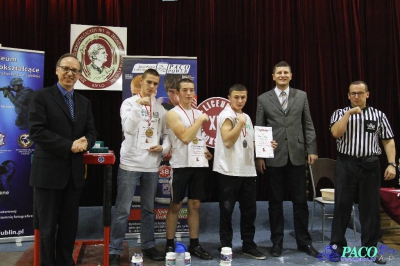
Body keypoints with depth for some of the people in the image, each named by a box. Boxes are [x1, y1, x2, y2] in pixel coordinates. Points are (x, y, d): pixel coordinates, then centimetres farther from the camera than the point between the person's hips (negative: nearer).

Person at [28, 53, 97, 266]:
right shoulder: (41, 96, -4)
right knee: (47, 226, 6)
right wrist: (69, 145, -17)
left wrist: (84, 142, -12)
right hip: (49, 171, -5)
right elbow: (37, 131, -13)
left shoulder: (84, 102, 14)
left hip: (75, 172, 5)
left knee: (69, 225, 14)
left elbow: (91, 132, 12)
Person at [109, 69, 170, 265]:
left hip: (152, 165, 4)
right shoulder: (129, 103, -2)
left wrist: (163, 147, -5)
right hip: (130, 164, -4)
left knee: (149, 208, 14)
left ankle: (148, 246, 26)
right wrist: (138, 105, -21)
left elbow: (166, 134, 15)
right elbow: (128, 129, -17)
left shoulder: (160, 109, 10)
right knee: (122, 210, -1)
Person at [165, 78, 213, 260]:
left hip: (199, 164, 6)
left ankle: (194, 244, 18)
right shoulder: (173, 114, -6)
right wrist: (200, 120, -12)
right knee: (175, 206, 3)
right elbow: (185, 137, -19)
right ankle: (170, 244, 15)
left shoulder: (198, 113, 14)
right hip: (181, 164, -6)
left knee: (195, 205, 10)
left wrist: (205, 150, 7)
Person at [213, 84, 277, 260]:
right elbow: (227, 141, -19)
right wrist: (240, 123, -18)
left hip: (247, 171, 7)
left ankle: (248, 246, 24)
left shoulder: (246, 117, 17)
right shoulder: (226, 115, -7)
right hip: (229, 171, -7)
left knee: (249, 210, 12)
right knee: (227, 211, 3)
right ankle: (226, 248, 14)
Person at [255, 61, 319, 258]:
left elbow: (308, 125, 7)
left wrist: (311, 149, 0)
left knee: (300, 201, 7)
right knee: (275, 202, 7)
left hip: (296, 156, 1)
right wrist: (258, 156, -2)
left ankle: (303, 241, 20)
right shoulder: (263, 99, 4)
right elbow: (259, 129, 3)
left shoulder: (301, 96, 8)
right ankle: (277, 242, 19)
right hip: (274, 157, -1)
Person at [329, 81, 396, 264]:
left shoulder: (378, 115, 7)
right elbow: (336, 133, -13)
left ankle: (370, 248, 19)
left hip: (370, 165, 1)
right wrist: (349, 113, -14)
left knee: (371, 208, 6)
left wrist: (391, 164, -5)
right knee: (342, 206, 4)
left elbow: (388, 141, 5)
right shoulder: (340, 113, 5)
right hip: (346, 165, -1)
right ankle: (337, 245, 16)